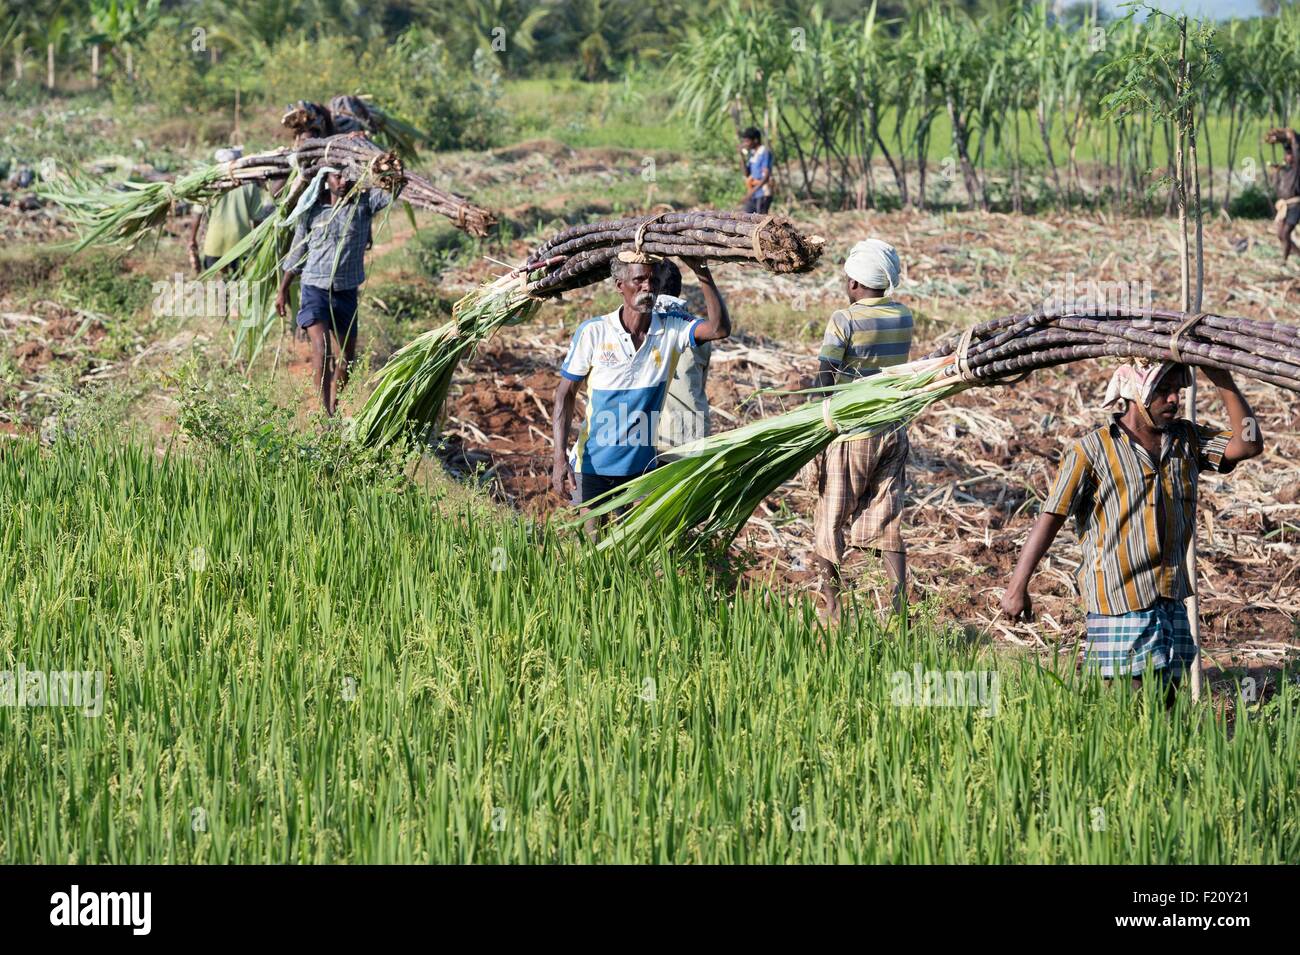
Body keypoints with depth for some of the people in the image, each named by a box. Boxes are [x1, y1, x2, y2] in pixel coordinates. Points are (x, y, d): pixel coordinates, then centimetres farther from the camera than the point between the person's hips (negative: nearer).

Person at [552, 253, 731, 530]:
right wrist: (560, 458, -14)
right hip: (592, 465, -2)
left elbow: (720, 328, -23)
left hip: (641, 465, 2)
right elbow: (565, 394, -6)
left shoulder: (671, 329, -5)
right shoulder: (592, 332, -10)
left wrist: (702, 273, -31)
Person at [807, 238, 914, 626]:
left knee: (830, 523, 5)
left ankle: (829, 612, 3)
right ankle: (899, 609, 3)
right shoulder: (903, 317, 3)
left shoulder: (845, 321, -12)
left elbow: (824, 383, -13)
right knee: (888, 522, 10)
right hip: (893, 432, 5)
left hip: (851, 434, -5)